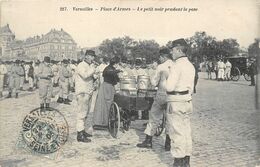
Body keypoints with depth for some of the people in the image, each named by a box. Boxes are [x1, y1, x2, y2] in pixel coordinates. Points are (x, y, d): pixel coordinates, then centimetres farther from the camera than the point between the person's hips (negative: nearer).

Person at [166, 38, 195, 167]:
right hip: (187, 101, 8)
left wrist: (166, 84, -1)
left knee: (177, 134, -1)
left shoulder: (176, 66, -15)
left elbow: (170, 87, -19)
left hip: (176, 102, -8)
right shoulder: (191, 66, 11)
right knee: (186, 132, 13)